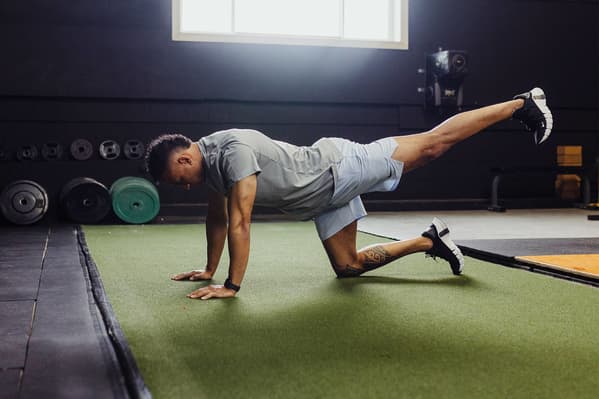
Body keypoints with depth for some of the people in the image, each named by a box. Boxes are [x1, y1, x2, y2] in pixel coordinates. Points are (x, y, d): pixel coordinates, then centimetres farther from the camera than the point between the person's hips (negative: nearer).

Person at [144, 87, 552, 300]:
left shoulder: (233, 151, -28)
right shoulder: (208, 162, 3)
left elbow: (239, 224, -31)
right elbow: (217, 218, 17)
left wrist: (232, 285, -26)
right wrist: (210, 269, 23)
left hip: (338, 169, -9)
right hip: (324, 197, 9)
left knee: (433, 142, -3)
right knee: (348, 265, 10)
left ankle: (522, 104, 11)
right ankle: (430, 241, 23)